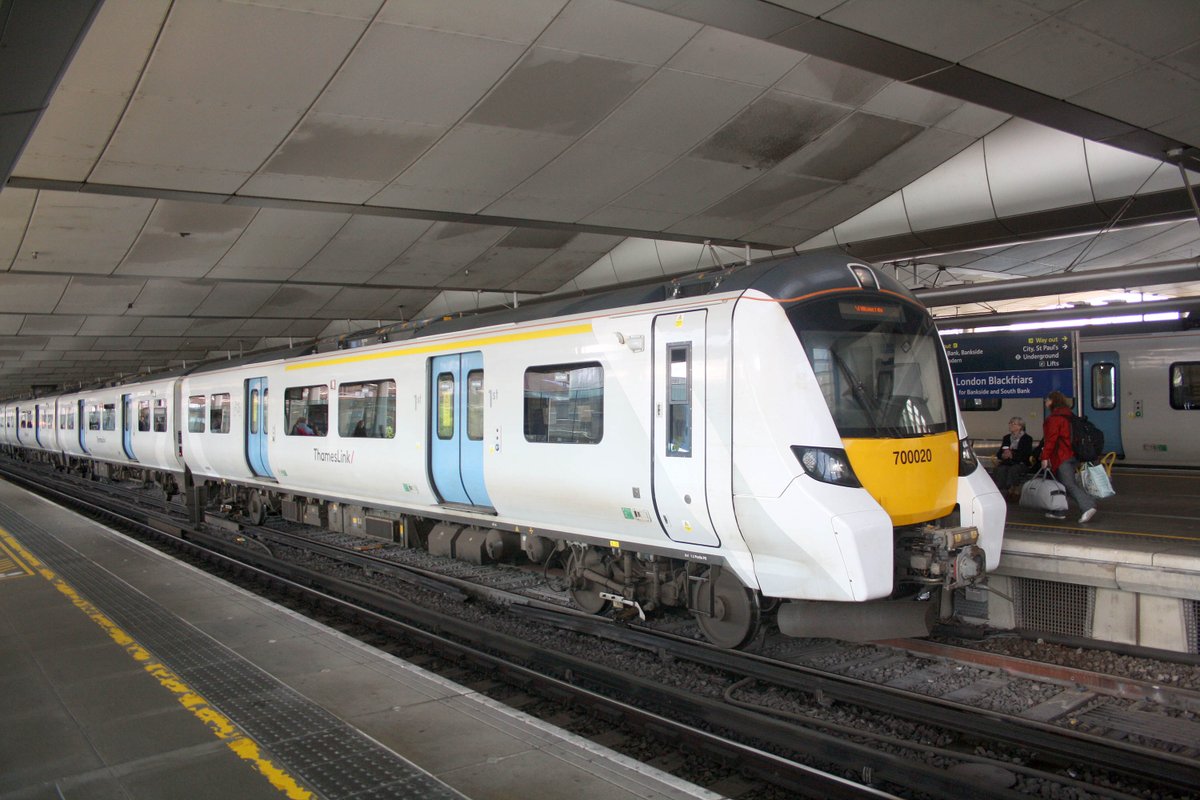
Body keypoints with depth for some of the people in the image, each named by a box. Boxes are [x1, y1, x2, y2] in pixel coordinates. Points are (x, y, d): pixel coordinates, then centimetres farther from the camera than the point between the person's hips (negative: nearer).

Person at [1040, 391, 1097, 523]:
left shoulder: (1054, 418, -13)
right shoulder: (1069, 416, 16)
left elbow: (1051, 439, -19)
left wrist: (1045, 457, -18)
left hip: (1062, 457, -9)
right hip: (1073, 455, 9)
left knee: (1069, 484, -10)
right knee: (1062, 482, 16)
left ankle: (1088, 506, -21)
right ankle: (1058, 511, 20)